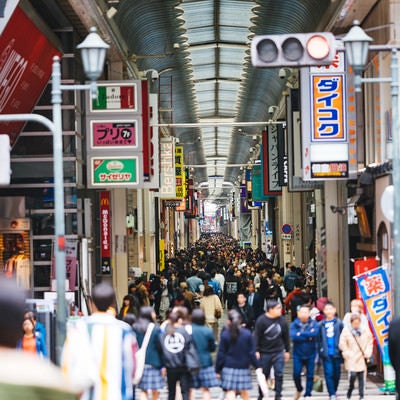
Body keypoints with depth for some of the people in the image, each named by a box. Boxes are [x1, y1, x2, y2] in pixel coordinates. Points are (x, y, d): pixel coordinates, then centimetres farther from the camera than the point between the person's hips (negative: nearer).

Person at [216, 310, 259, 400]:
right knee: (244, 391, 15)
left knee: (230, 392, -6)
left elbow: (221, 354, -3)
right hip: (244, 366, 2)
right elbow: (251, 353, -1)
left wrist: (218, 369, 3)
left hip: (229, 367, -2)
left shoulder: (225, 335, -6)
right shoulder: (247, 334, -3)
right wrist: (257, 366, 6)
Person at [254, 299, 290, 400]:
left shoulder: (282, 320, 0)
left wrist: (287, 350, 13)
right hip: (265, 353, -2)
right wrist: (256, 351, -14)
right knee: (263, 375, 10)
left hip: (278, 352, 2)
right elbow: (256, 336, -10)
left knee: (279, 374, -3)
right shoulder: (261, 320, -10)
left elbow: (286, 336, 9)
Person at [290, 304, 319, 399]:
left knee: (310, 375, 3)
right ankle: (299, 389, 27)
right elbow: (293, 336, -19)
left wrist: (300, 334, -18)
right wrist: (308, 337, -17)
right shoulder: (294, 324, -3)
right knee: (296, 374, -2)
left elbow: (315, 333, -24)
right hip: (298, 354, 0)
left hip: (310, 354, 0)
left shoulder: (314, 324, -4)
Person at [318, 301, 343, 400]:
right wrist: (320, 351, -1)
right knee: (329, 373, -6)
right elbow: (319, 339, 5)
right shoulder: (321, 324, 4)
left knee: (336, 374, 10)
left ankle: (334, 390, 30)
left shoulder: (339, 323, -1)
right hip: (326, 354, 0)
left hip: (336, 353, 0)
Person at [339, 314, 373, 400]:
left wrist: (367, 353, -1)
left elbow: (370, 342, 9)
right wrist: (347, 354, -9)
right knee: (352, 374, -13)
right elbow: (342, 344, -3)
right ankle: (350, 389, 15)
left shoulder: (365, 330, 2)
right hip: (351, 357, -2)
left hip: (361, 357, 2)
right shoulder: (346, 330, -4)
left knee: (361, 377, 1)